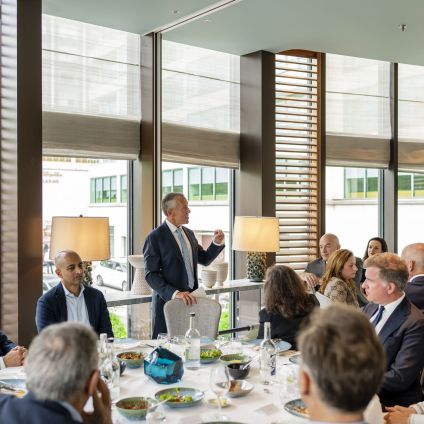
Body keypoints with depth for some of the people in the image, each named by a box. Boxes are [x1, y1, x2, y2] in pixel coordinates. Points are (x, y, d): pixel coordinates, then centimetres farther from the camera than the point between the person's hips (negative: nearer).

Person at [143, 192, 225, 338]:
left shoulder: (189, 233, 12)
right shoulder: (155, 238, -9)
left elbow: (204, 259, 21)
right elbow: (151, 275, -13)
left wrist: (217, 243, 4)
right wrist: (175, 293, -23)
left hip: (190, 299, 6)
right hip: (168, 301, -6)